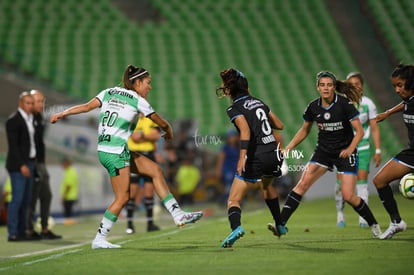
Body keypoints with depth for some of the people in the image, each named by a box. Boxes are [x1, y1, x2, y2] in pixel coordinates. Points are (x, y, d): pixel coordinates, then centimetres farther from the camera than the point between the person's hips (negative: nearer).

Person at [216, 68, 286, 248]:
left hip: (256, 157, -7)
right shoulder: (258, 102, 15)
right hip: (274, 154, 7)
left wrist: (242, 156, -30)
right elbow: (279, 125, 21)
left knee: (233, 200, -4)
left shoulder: (235, 109, -5)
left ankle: (236, 227, -32)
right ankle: (280, 225, 44)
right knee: (267, 185, 37)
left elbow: (245, 130, -23)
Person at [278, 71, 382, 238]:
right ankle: (281, 222, -14)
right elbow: (304, 131, 12)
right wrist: (287, 149, 5)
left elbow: (359, 131, -13)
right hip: (323, 151, 4)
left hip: (345, 152, -4)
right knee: (303, 183, -14)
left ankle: (374, 225, 12)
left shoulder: (345, 105, -16)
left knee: (348, 196, -10)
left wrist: (350, 149, -28)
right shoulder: (313, 108, -4)